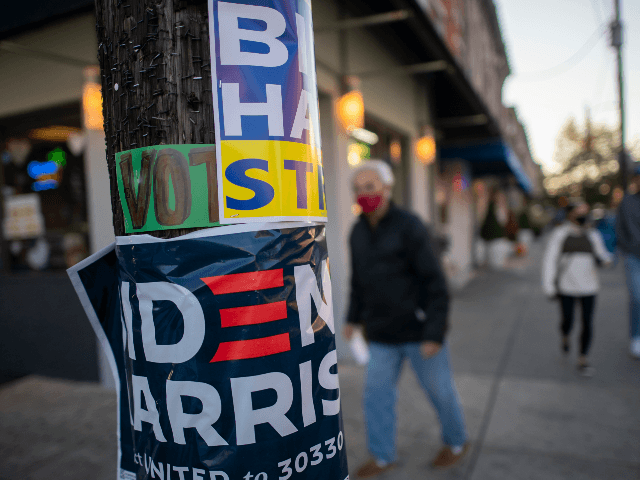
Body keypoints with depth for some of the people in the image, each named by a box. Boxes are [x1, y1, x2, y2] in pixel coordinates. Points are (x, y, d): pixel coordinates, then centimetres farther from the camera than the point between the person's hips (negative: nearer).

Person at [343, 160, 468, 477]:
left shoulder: (409, 227, -15)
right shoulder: (358, 232, 5)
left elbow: (434, 282, -15)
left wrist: (434, 332, -18)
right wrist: (354, 317, 19)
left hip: (418, 330, -5)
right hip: (381, 335, 5)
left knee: (440, 391, 13)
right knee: (376, 393, 8)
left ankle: (456, 443, 39)